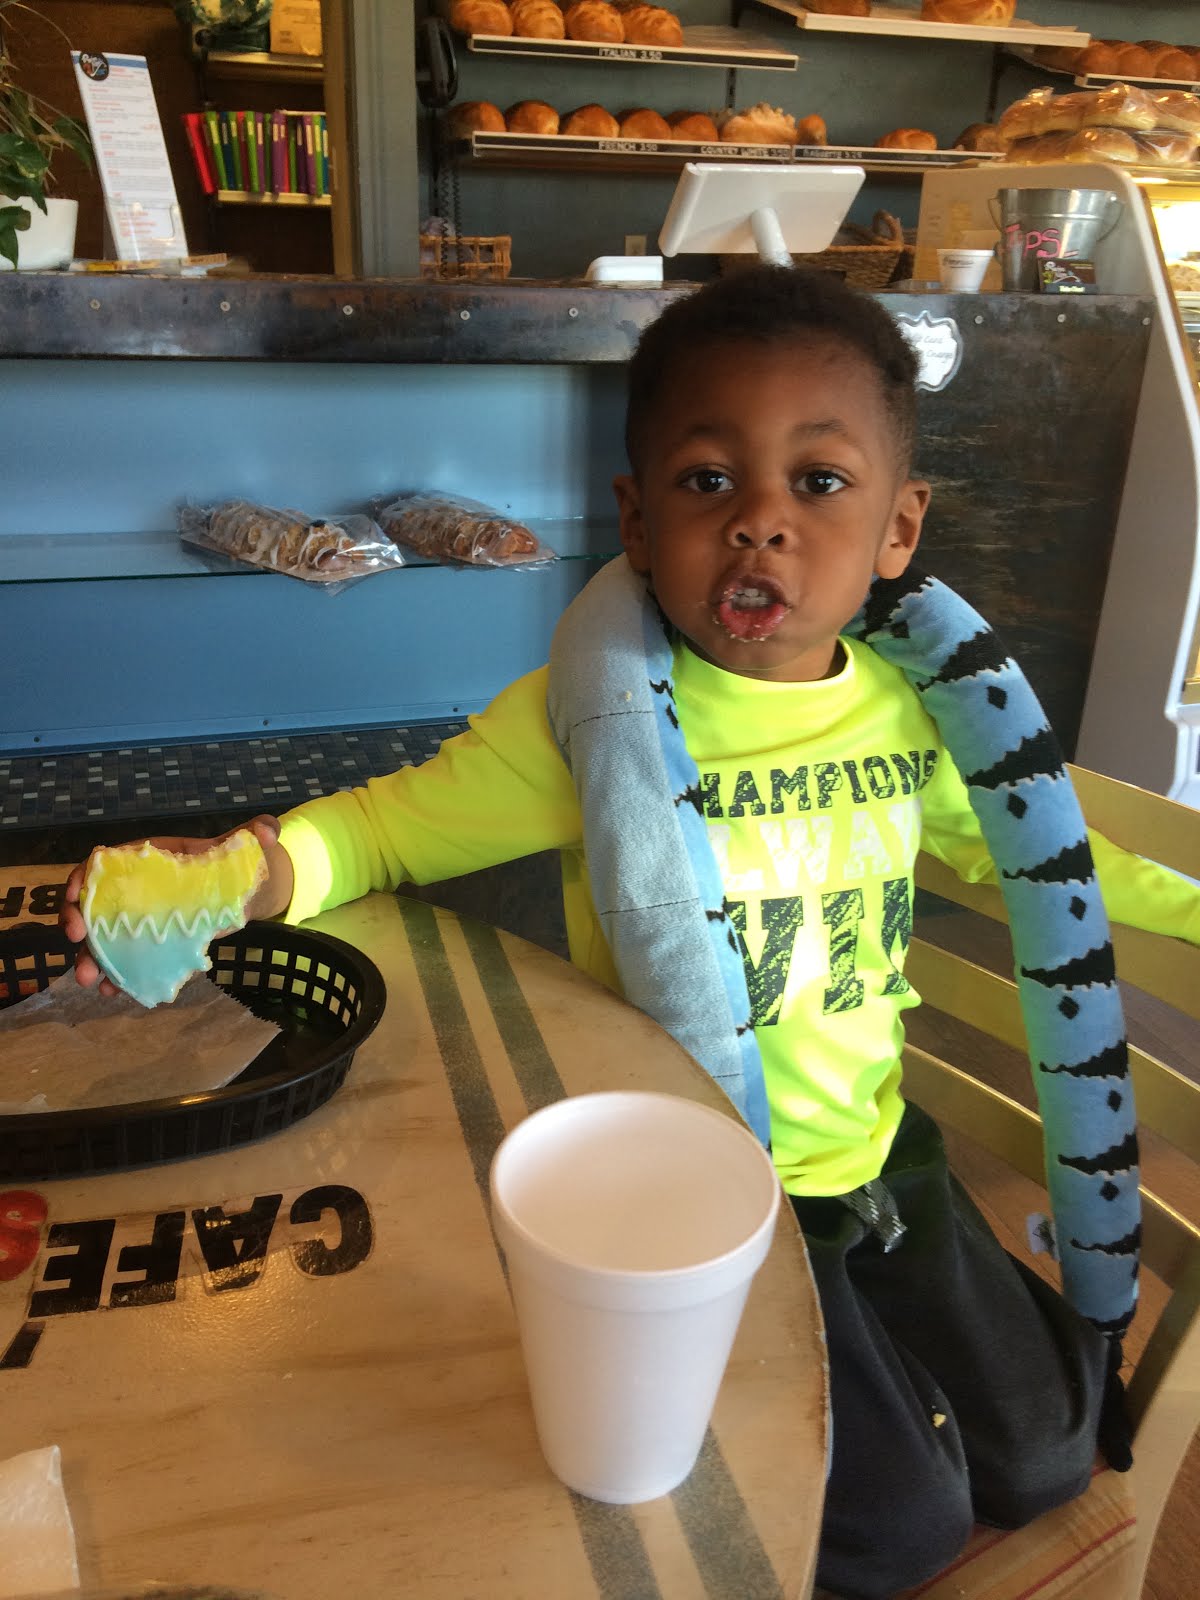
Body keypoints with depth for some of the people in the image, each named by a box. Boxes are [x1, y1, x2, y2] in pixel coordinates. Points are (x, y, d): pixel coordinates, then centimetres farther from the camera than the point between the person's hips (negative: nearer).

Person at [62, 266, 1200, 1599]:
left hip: (878, 1152, 6)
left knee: (1045, 1462, 16)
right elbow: (390, 824, -14)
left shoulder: (912, 713, -6)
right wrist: (251, 870, -34)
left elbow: (1006, 840, 13)